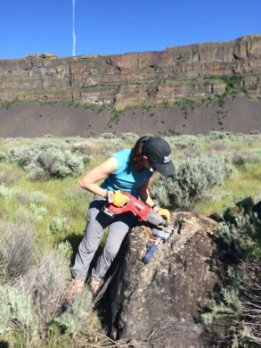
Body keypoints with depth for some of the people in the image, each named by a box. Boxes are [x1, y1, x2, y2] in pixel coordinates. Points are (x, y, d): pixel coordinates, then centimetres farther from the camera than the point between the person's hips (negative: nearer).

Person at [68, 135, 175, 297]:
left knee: (112, 248, -5)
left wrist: (155, 207, -15)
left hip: (128, 207, 3)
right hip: (105, 202, -3)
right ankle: (79, 277, 34)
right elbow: (85, 182, -25)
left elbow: (143, 190, -1)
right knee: (90, 244, 9)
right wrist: (110, 195, -29)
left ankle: (98, 276, 24)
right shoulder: (117, 161, -34)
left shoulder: (149, 167, -19)